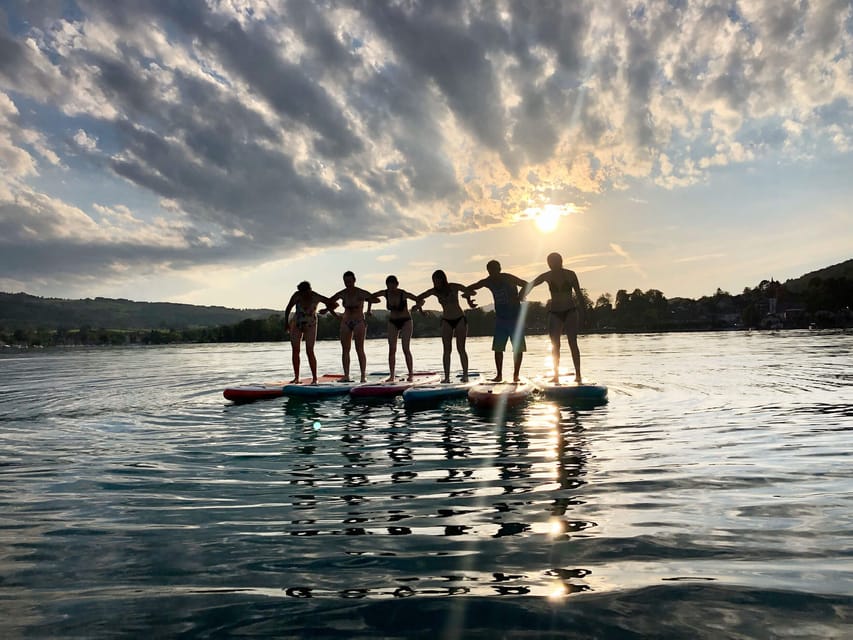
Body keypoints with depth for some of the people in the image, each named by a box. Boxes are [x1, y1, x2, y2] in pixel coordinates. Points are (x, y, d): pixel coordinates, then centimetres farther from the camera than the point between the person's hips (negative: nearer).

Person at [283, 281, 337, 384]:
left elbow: (334, 304, -9)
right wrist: (286, 322, -18)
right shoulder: (297, 295, -12)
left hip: (310, 326, -3)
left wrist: (327, 309, -25)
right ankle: (296, 378, 7)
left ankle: (315, 378, -6)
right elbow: (288, 308, -9)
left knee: (309, 351, -11)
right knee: (295, 350, 0)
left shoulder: (316, 297, -14)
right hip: (296, 325, 3)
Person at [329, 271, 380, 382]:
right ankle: (346, 375, 2)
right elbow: (328, 301, 17)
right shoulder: (342, 294, 4)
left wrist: (366, 299, -23)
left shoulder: (361, 293, -7)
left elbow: (377, 300, -8)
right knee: (345, 349, -1)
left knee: (359, 349, -10)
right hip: (345, 322, 4)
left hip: (359, 322, -4)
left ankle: (363, 375, -9)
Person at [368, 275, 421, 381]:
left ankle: (411, 374, -4)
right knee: (392, 349, -4)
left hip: (406, 322, -4)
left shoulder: (404, 294, -22)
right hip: (392, 322, 4)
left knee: (406, 349, -12)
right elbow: (371, 297, 6)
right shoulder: (385, 293, -12)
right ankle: (392, 375, -1)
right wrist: (369, 310, 1)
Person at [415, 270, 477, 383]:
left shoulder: (454, 286, -14)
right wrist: (419, 304, -18)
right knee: (446, 350, -9)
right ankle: (446, 377, -9)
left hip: (460, 319, -2)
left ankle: (465, 375, -6)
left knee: (461, 349, -11)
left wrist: (467, 295, -32)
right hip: (446, 321, 2)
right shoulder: (435, 291, -7)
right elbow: (419, 298, 2)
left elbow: (472, 292, -12)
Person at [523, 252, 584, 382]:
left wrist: (581, 313, -1)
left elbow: (578, 294, 3)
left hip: (570, 312, -2)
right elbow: (529, 286, 7)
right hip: (554, 313, 2)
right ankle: (556, 375, 4)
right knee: (555, 345, -1)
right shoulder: (547, 276, 1)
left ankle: (578, 374, -7)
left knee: (573, 343, -9)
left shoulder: (570, 274, -2)